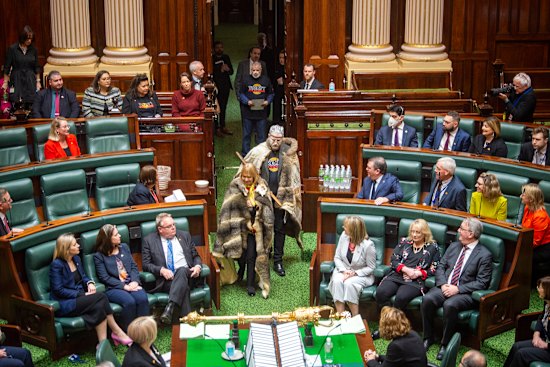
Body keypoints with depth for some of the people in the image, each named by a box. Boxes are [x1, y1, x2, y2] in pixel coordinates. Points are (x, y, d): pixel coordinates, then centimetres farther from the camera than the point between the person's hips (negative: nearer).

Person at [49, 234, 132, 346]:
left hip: (78, 297, 7)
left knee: (99, 306, -27)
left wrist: (90, 283, -2)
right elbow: (59, 290, -15)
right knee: (101, 297, -26)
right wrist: (81, 294, -18)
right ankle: (118, 332, -19)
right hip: (64, 305, -7)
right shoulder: (57, 265, -12)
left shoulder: (76, 259, 12)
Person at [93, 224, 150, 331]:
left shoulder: (124, 247, 19)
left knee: (142, 298, -29)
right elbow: (105, 277, -5)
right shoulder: (99, 256, 3)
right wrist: (124, 286, -14)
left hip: (131, 284, 4)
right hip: (113, 288, -4)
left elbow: (134, 266, 14)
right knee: (129, 301, -34)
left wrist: (135, 282, -6)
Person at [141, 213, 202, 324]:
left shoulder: (185, 235, 18)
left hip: (186, 274, 2)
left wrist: (198, 266, -3)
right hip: (165, 279, -2)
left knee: (182, 270, -36)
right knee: (183, 286, -36)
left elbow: (196, 256, 21)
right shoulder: (149, 240, 10)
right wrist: (161, 270, -16)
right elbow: (146, 264, 4)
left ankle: (169, 308, -49)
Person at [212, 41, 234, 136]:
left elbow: (231, 71, 9)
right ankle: (217, 128, 0)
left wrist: (227, 69, -12)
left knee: (223, 107, 12)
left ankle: (223, 127, 20)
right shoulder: (211, 59, -6)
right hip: (216, 86, -5)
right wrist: (221, 70, -20)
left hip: (225, 86, 6)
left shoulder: (226, 57, 12)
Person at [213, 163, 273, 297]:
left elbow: (266, 207, 0)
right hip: (239, 227, 0)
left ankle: (250, 284, 5)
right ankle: (241, 270, 39)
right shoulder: (235, 186, -5)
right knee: (242, 254, 6)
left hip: (255, 227, 0)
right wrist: (246, 223, -11)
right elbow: (233, 207, -8)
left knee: (252, 255, -4)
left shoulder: (261, 187, 0)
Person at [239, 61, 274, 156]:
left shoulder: (266, 80, 7)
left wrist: (268, 101, -8)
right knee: (246, 134, 5)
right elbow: (241, 93, 4)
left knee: (261, 135, 5)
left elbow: (271, 94, 12)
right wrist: (247, 101, -14)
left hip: (261, 112, 1)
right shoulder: (246, 79, 3)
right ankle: (245, 154, 13)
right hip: (248, 112, -1)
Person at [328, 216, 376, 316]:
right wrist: (344, 270, -14)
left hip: (362, 274, -4)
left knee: (349, 283, -35)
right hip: (343, 270, 4)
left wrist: (355, 273, -22)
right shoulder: (343, 236, -6)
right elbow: (337, 257, 3)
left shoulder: (368, 245, -19)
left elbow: (371, 267, -10)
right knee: (337, 281, -29)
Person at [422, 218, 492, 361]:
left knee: (449, 305, -36)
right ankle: (428, 338, -8)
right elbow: (440, 267, 12)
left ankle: (445, 344, -19)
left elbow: (481, 283, -10)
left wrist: (458, 289, -17)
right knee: (427, 299, -24)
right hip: (445, 287, 5)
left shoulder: (484, 255, -6)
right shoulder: (454, 246, 14)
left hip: (465, 293, -5)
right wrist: (443, 284, -7)